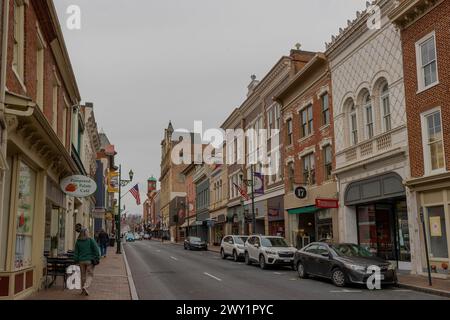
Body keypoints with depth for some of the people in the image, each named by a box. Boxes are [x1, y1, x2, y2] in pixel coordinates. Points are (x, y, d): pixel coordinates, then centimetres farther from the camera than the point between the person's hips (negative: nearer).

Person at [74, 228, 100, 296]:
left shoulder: (78, 242, 2)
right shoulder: (91, 240, -6)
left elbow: (76, 252, 5)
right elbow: (96, 250, -8)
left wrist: (76, 261, 12)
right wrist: (97, 259, -2)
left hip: (81, 261, 3)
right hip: (90, 261, -3)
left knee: (83, 275, 15)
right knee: (90, 275, 2)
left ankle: (83, 290, 21)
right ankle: (85, 287, -19)